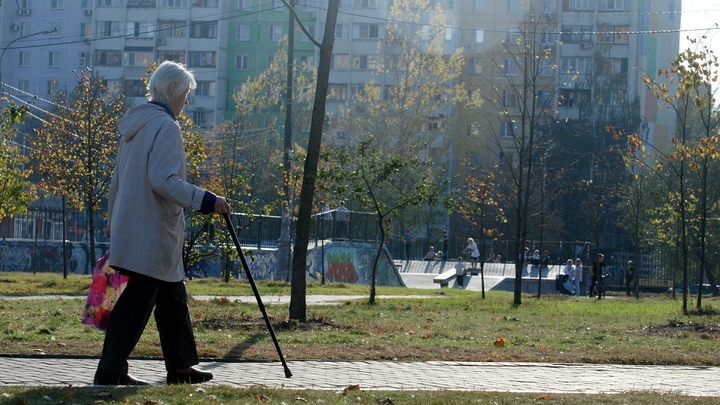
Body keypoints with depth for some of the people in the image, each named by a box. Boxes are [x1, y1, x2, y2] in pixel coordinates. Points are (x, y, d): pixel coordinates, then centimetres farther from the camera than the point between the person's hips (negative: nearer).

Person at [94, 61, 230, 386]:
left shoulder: (135, 123, 16)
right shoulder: (165, 126, -13)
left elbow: (118, 179, 20)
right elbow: (162, 180, -23)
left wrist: (114, 223, 25)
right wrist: (207, 201, -21)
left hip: (131, 230, 10)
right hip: (152, 234, -10)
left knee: (173, 299, 16)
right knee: (136, 302, -6)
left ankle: (180, 367, 22)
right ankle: (110, 372, -4)